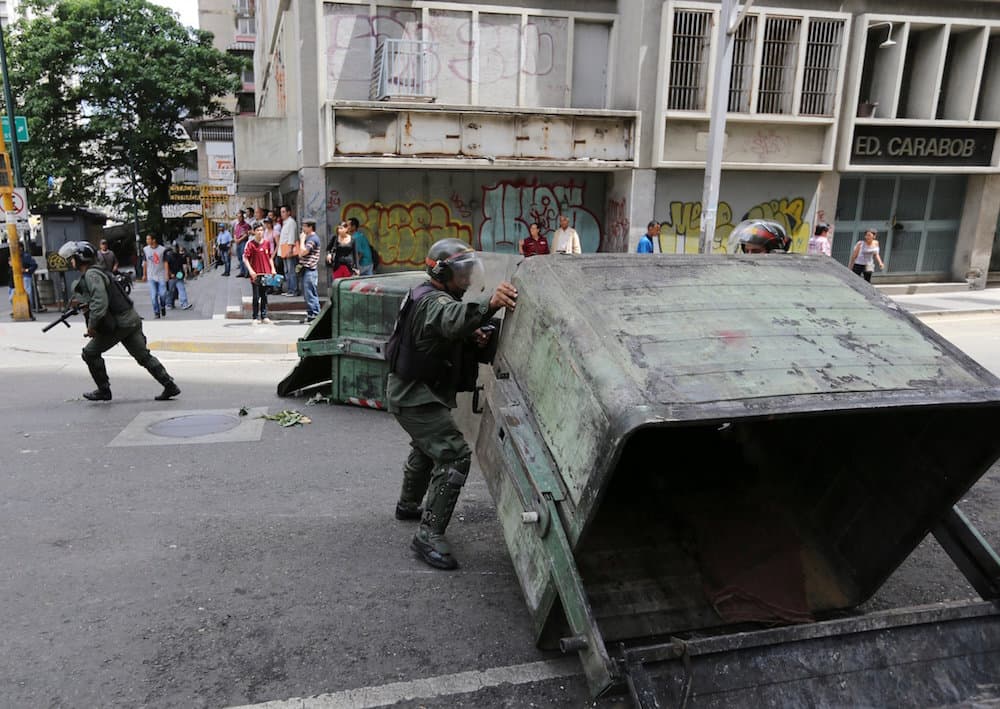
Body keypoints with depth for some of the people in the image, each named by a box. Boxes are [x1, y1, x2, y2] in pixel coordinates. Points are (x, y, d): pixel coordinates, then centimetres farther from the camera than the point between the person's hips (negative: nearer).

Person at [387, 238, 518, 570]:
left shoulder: (429, 296, 10)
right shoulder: (434, 302, -23)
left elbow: (448, 336, 9)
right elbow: (454, 319, -48)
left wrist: (472, 339, -14)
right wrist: (489, 304, -67)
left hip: (411, 392, 11)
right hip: (416, 396, -11)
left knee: (426, 447, 31)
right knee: (454, 456, -19)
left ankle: (408, 505, 53)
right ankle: (429, 536, -16)